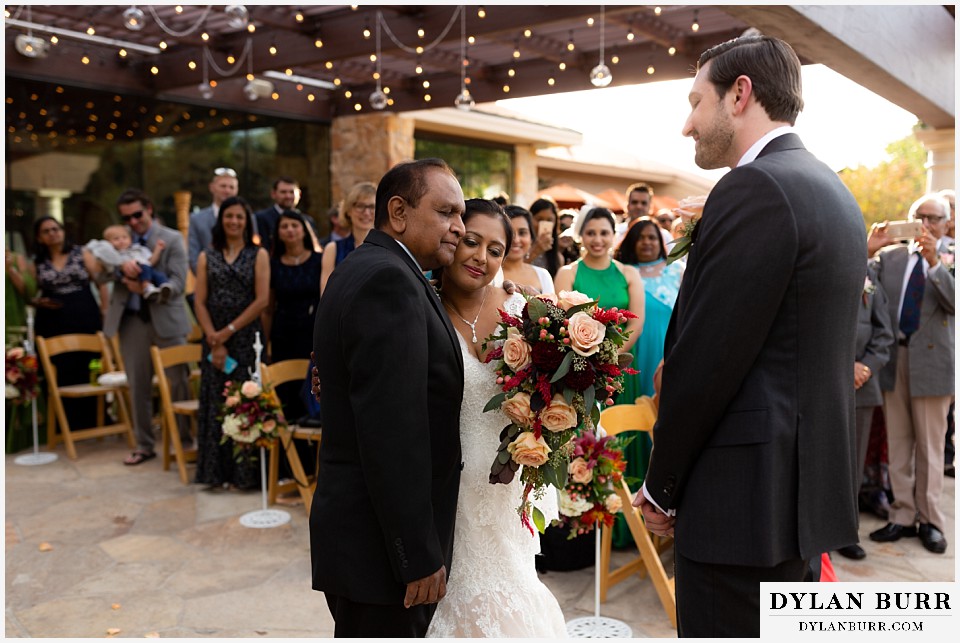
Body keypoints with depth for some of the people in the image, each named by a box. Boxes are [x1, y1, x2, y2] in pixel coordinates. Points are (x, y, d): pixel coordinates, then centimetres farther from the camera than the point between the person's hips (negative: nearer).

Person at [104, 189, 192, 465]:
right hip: (131, 321, 3)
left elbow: (177, 283, -9)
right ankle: (144, 445, 20)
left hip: (165, 318, -3)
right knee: (138, 386, 8)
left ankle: (187, 441, 11)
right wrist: (121, 265, -23)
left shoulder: (172, 239, -1)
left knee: (178, 384, 0)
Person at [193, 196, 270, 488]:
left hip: (247, 338, -2)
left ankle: (246, 472, 7)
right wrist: (214, 340, -9)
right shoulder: (207, 257, 10)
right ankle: (218, 471, 12)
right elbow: (200, 302, 4)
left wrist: (229, 331, -10)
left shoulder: (258, 255, 3)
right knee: (215, 404, 3)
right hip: (214, 340, 2)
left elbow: (262, 300, -6)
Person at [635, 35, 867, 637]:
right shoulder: (832, 189, 13)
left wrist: (662, 484, -6)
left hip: (748, 491, -10)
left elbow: (706, 360, -19)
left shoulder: (754, 188, -17)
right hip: (807, 477, 10)